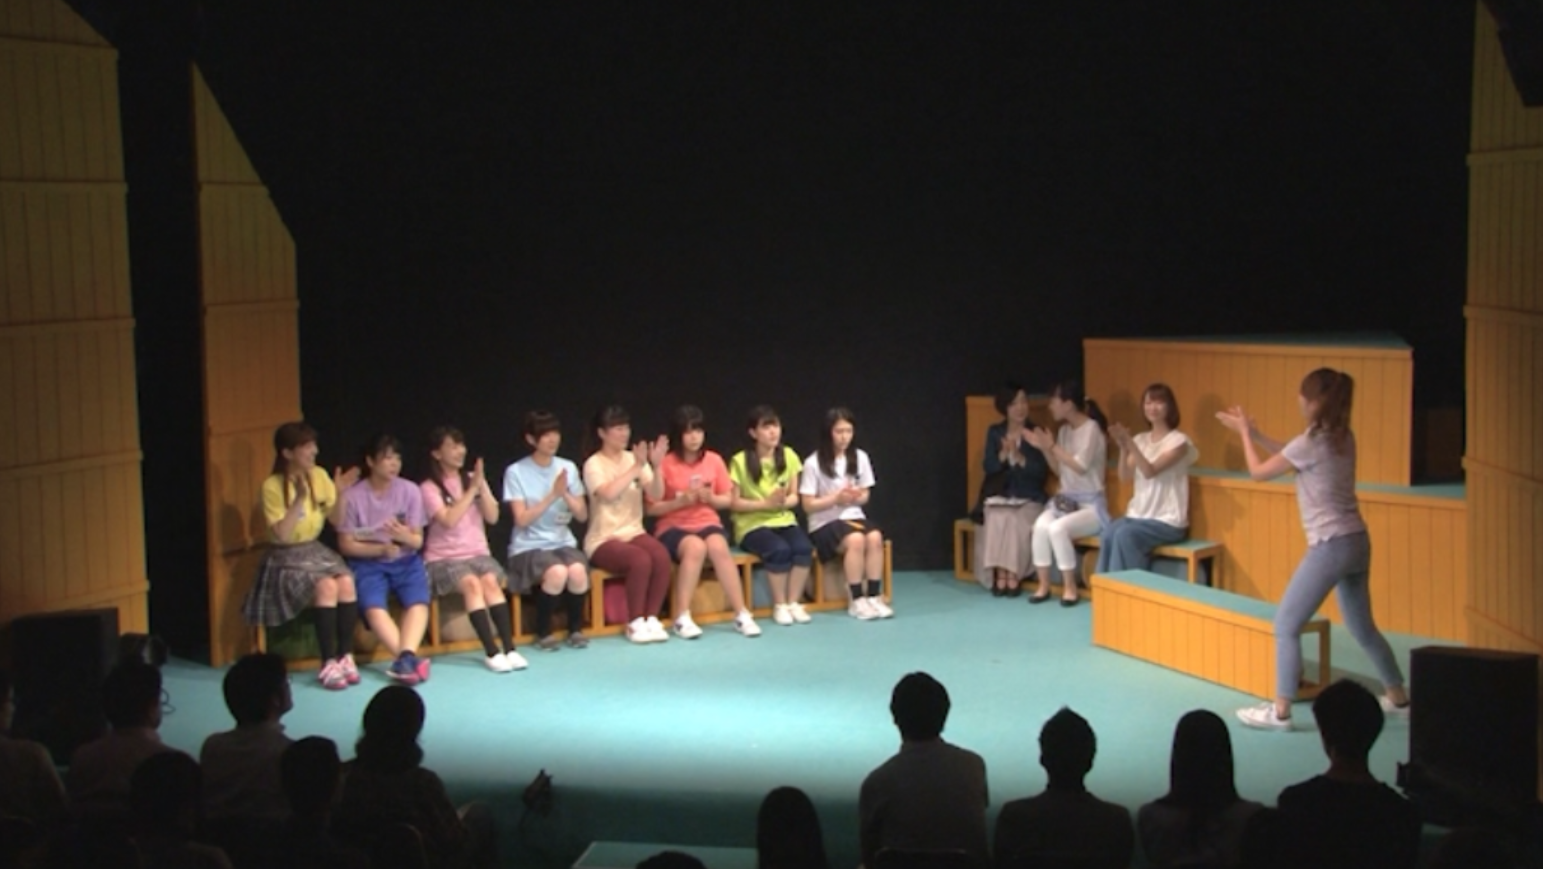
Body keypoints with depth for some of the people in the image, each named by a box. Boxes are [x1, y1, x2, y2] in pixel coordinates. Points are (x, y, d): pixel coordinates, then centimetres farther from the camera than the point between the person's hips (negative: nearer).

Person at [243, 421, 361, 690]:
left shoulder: (319, 476, 1)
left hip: (316, 549, 5)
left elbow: (337, 522, 5)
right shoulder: (272, 486, -14)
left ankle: (345, 656, -18)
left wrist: (339, 494, -12)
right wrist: (299, 500, -29)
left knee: (346, 582, -26)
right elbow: (281, 535, -20)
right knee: (326, 586, -31)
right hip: (286, 557, -5)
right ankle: (329, 663, -25)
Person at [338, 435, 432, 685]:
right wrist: (381, 548, -18)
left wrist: (405, 537, -23)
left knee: (418, 602, -28)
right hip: (368, 562, -1)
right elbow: (347, 545, -3)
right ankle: (409, 658, -37)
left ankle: (405, 657, -43)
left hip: (406, 560, 2)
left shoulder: (410, 491, -2)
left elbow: (418, 542, 1)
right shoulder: (353, 496, -7)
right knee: (373, 606, -30)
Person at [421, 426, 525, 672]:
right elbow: (449, 520, -17)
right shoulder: (429, 488, -2)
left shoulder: (472, 479, 10)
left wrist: (481, 486, -11)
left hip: (478, 553, 3)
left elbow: (492, 517, 1)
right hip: (443, 558, -3)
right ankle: (492, 652, -34)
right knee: (471, 583, -32)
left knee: (491, 581, -29)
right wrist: (472, 490, -14)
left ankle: (509, 648, -33)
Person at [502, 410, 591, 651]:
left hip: (563, 542, 3)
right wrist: (552, 496, -18)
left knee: (578, 571, -31)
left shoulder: (568, 468, 6)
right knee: (557, 573, -34)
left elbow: (583, 515, 5)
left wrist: (566, 494, -14)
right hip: (529, 546, -3)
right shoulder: (516, 472, -6)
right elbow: (522, 519, -11)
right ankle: (543, 633, -10)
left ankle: (576, 629, -5)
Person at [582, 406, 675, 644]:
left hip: (634, 532, 4)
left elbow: (656, 494, -4)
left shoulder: (634, 458, 8)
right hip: (603, 540, -4)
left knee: (662, 556, -28)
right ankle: (635, 623, -17)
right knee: (641, 560, -33)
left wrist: (655, 467, -20)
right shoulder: (594, 464, -5)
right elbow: (609, 493, -25)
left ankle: (651, 619, -16)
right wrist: (636, 467, -25)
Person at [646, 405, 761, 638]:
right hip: (673, 527, -2)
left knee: (719, 547, -33)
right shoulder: (665, 464, -6)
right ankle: (682, 617, -29)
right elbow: (652, 508, -5)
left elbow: (728, 500, 11)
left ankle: (741, 614, -26)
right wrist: (681, 501, -20)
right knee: (696, 547, -36)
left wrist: (711, 498, -10)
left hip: (708, 523, 2)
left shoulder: (714, 460, 4)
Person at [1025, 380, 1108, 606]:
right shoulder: (1064, 430, 11)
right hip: (1066, 500, 6)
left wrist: (1052, 447, -16)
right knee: (1041, 525, -26)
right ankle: (1044, 585, -17)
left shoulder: (1091, 428, -11)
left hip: (1090, 505, -6)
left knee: (1057, 528, -33)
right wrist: (1043, 449, 2)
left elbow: (1081, 466, -21)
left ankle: (1070, 587, -16)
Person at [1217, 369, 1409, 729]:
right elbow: (1292, 456, 23)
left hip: (1331, 547, -9)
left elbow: (1259, 472, -5)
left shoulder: (1312, 442, -16)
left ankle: (1279, 712, 2)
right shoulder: (1342, 437, 8)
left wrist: (1245, 433, 10)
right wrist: (1254, 433, 19)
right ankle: (1399, 699, 31)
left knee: (1286, 625, 0)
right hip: (1357, 541, 9)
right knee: (1363, 628, 22)